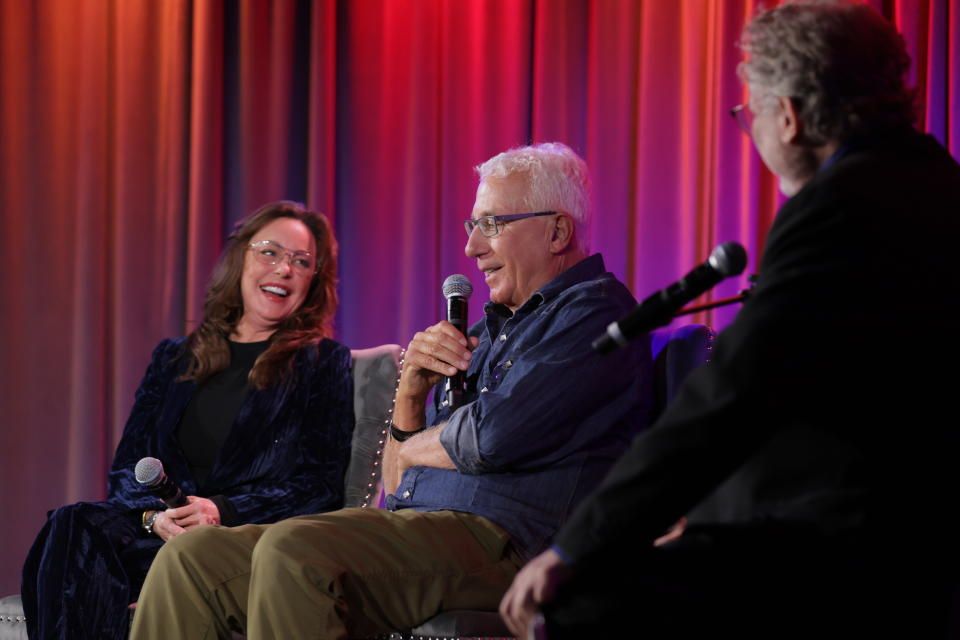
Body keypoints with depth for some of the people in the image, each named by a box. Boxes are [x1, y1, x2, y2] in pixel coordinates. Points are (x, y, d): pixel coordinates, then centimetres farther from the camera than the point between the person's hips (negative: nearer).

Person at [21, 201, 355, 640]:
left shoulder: (323, 365, 12)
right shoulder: (174, 360, 24)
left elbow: (320, 487, 1)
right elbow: (127, 468, 16)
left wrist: (222, 511, -15)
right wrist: (154, 514, -9)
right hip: (155, 533, 4)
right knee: (74, 525, -31)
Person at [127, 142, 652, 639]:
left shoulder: (593, 311, -1)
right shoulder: (488, 330, 26)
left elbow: (494, 437, -16)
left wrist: (411, 450, 5)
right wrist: (411, 392, 4)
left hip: (501, 539, -9)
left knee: (292, 551, -33)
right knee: (191, 558, -7)